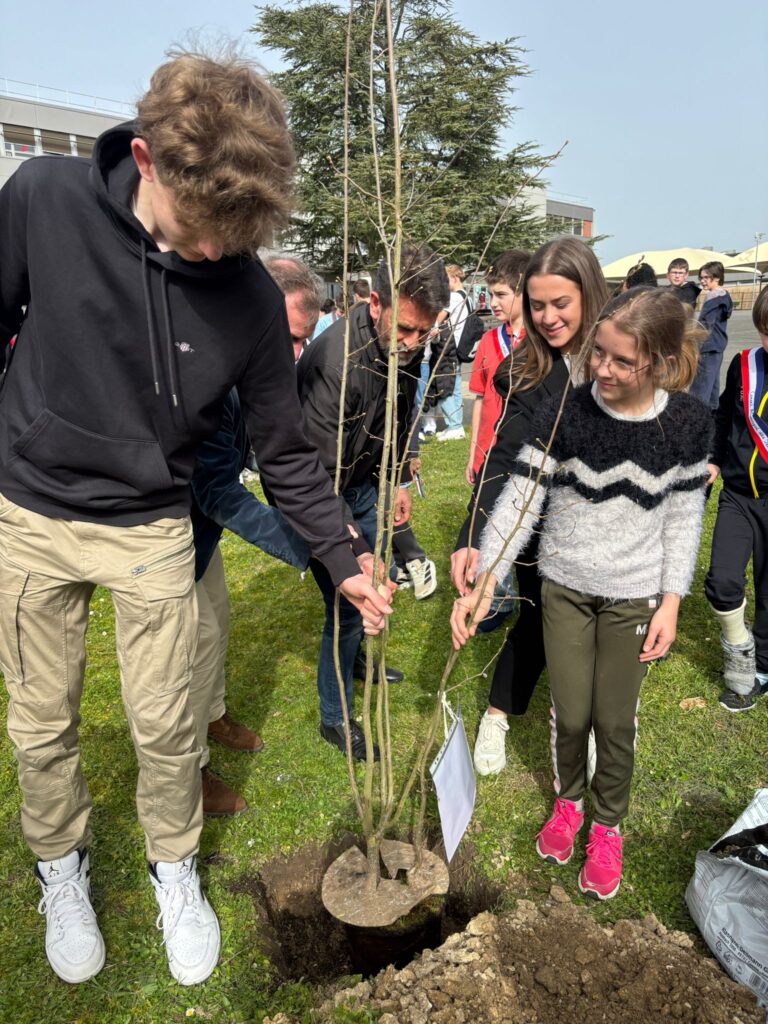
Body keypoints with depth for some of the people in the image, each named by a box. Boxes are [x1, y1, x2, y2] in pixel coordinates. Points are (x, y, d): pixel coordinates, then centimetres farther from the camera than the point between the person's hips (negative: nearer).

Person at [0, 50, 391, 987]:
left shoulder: (251, 297, -13)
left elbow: (286, 452, -4)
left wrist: (343, 564, -3)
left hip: (151, 531, 0)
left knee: (165, 725, 8)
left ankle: (173, 867, 37)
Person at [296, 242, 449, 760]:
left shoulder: (406, 347, -11)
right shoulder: (334, 361, -35)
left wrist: (401, 480, 12)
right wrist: (356, 551, -40)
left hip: (363, 481, 8)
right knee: (349, 602, -6)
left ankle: (355, 657, 49)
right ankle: (335, 717, 17)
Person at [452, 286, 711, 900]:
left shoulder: (687, 423, -12)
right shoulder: (564, 414, -16)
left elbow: (684, 516, -2)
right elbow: (521, 500, -16)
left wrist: (672, 601, -5)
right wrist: (485, 581, -25)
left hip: (635, 596, 0)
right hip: (565, 586, 0)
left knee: (616, 720, 11)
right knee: (570, 713, 12)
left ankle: (608, 826, 38)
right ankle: (567, 800, 43)